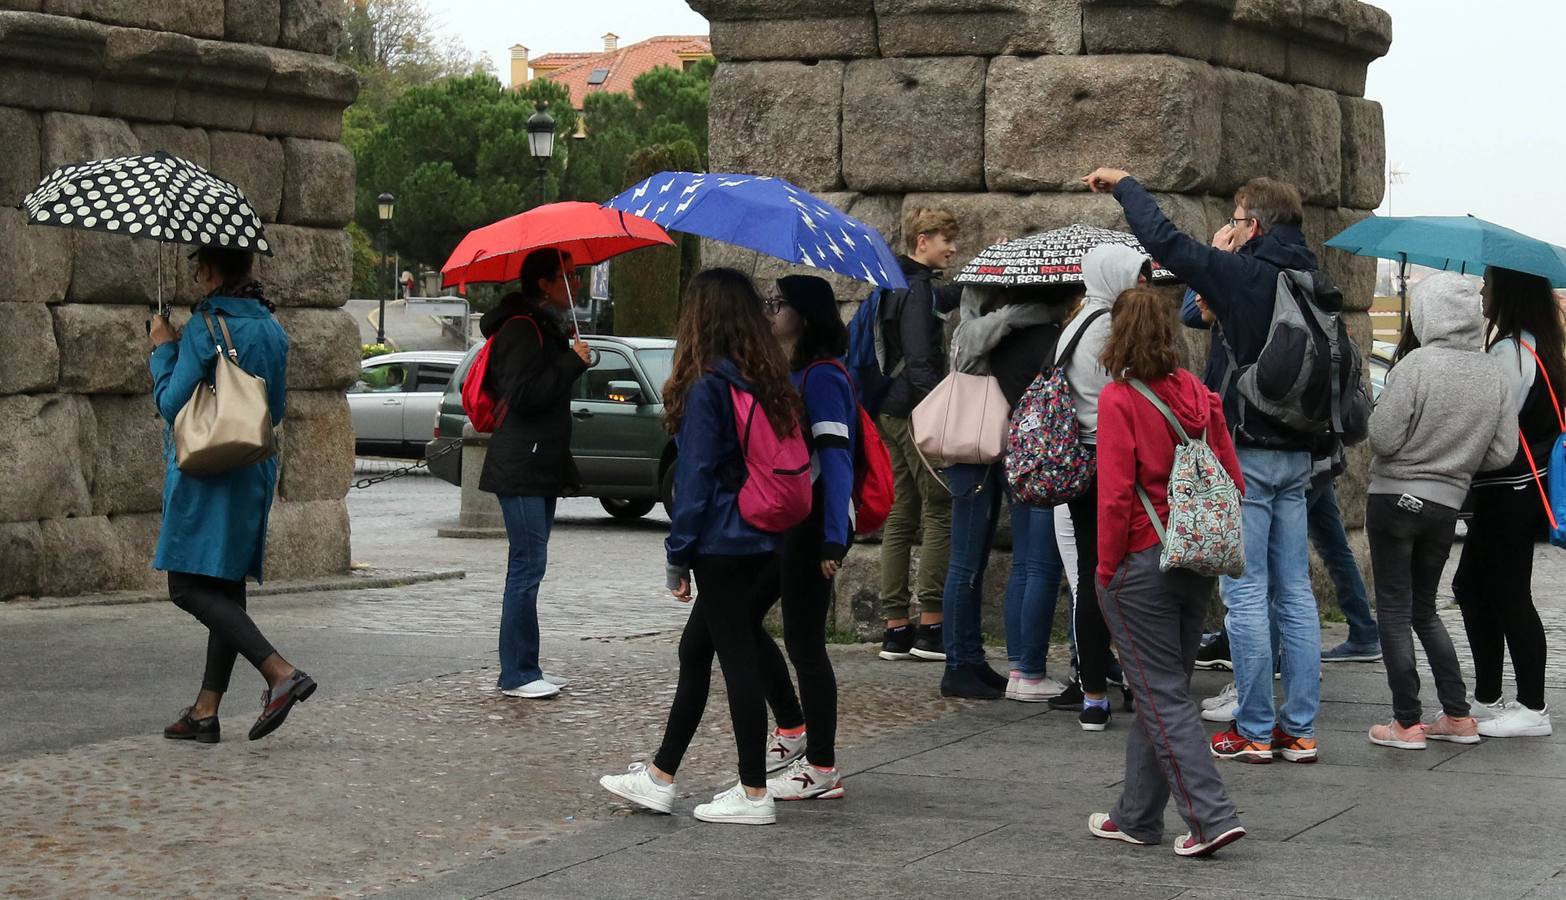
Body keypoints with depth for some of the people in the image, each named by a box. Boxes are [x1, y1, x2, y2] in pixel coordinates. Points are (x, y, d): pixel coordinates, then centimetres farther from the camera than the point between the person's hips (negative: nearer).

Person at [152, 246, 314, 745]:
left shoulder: (204, 327, -13)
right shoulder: (271, 329, 11)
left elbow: (173, 403, -13)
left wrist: (162, 348, 0)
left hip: (205, 470, -8)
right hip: (254, 473, 8)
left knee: (190, 587, -9)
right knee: (225, 587, 11)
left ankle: (281, 673, -22)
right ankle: (206, 710, 12)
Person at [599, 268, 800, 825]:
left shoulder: (707, 385, -14)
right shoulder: (769, 382, 10)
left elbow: (696, 476, -14)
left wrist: (678, 554, -7)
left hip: (722, 544, -8)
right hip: (764, 541, 8)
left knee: (736, 658, -3)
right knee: (696, 651, 16)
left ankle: (754, 794, 2)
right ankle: (660, 777, 23)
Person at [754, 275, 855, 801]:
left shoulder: (821, 377, -15)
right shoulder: (783, 374, 14)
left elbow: (835, 458, -21)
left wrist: (833, 539, -25)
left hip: (813, 523, -10)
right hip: (782, 521, 10)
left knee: (803, 639, -5)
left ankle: (821, 771, 2)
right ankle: (792, 730, 24)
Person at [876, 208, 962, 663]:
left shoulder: (899, 285, 18)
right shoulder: (916, 289, -13)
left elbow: (949, 297, 38)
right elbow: (921, 361, -20)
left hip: (892, 413, 10)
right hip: (916, 411, -10)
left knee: (903, 514, 10)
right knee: (940, 511, -7)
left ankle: (896, 628, 10)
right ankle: (930, 625, -8)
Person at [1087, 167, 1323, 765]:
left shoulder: (1245, 276, -13)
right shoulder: (1307, 282, 9)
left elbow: (1164, 241, -13)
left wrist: (1125, 186, 2)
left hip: (1246, 452, -7)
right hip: (1295, 452, 7)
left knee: (1246, 594, -3)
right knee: (1294, 593, 8)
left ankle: (1255, 731, 0)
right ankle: (1300, 729, 10)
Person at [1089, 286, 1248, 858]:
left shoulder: (1120, 399, -13)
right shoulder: (1197, 393, 5)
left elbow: (1116, 495, -17)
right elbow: (1233, 480, 6)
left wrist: (1106, 567, -7)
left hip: (1141, 563, -6)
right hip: (1197, 565, 6)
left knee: (1164, 697, -1)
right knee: (1163, 688, 15)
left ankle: (1213, 816, -10)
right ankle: (1137, 816, 23)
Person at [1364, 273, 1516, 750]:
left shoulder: (1417, 365, -18)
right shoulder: (1494, 375, -1)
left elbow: (1383, 437, -18)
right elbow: (1501, 454, 2)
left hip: (1395, 498, -5)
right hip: (1448, 504, 5)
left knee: (1395, 611, 3)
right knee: (1425, 609, 19)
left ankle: (1407, 723, 2)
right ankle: (1458, 716, 17)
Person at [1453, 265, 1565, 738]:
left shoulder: (1511, 351, -18)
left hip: (1508, 491, -10)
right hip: (1520, 488, 10)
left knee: (1509, 594, -3)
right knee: (1472, 587, 15)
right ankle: (1486, 699, 21)